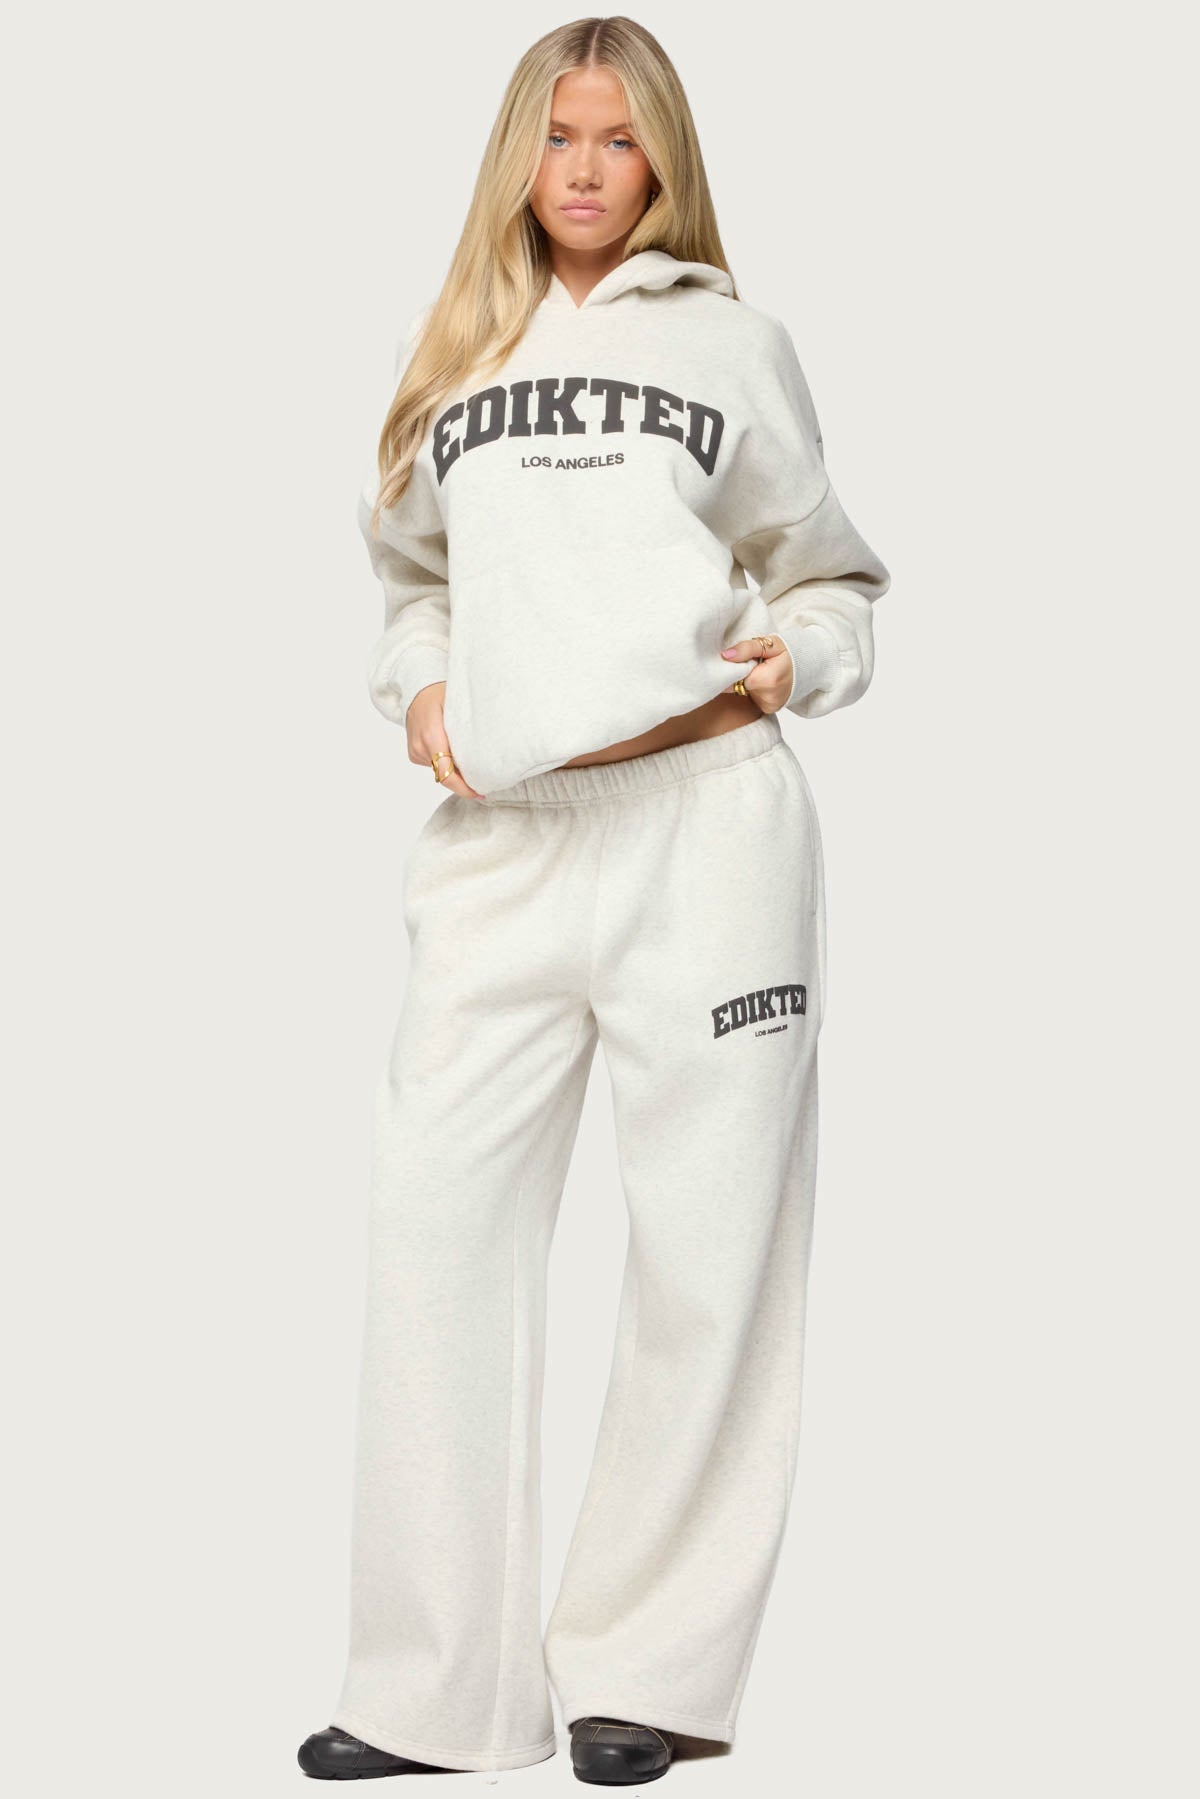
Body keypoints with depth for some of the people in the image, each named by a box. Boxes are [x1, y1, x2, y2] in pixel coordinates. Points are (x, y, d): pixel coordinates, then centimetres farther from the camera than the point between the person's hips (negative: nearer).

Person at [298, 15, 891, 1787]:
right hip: (505, 832, 3)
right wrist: (418, 690, 10)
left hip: (706, 811, -2)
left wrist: (794, 659, -2)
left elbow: (831, 574, 18)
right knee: (437, 1220, -2)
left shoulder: (730, 338, 10)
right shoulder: (451, 349, 17)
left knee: (706, 1242, 0)